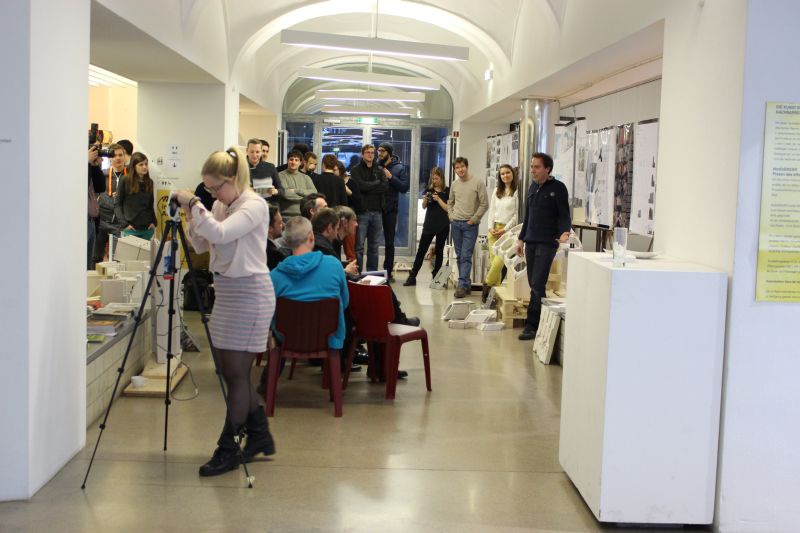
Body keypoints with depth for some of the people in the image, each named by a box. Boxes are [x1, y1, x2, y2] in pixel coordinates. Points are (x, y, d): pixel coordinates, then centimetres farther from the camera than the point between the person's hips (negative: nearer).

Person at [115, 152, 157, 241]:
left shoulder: (149, 182, 10)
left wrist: (153, 222, 4)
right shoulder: (125, 181, -2)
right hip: (131, 229, -4)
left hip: (147, 229, 4)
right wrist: (124, 223, -11)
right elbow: (117, 203, -2)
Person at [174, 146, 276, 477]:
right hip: (226, 293, 9)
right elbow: (201, 244, 13)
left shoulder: (254, 206, -14)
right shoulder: (220, 206, 11)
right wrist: (190, 214, -1)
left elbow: (220, 232, -29)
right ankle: (260, 437, 27)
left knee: (236, 373, -4)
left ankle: (227, 450, 6)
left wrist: (194, 204, -19)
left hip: (249, 293, -9)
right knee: (232, 371, 12)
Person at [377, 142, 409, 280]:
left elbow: (404, 188, -7)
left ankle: (388, 271, 16)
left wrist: (391, 177, -14)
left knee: (389, 242, 8)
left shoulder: (399, 168, 0)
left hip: (390, 209, -1)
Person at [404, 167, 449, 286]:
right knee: (421, 250, 0)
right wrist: (426, 198, -9)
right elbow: (424, 207, 10)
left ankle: (436, 278, 11)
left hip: (442, 226, -3)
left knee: (439, 252, 5)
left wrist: (438, 199, -16)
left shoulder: (447, 191, -2)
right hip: (429, 225, 3)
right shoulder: (429, 189, 9)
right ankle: (412, 276, 1)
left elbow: (448, 209, -7)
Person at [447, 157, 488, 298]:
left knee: (466, 256, -11)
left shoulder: (478, 183, -6)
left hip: (470, 225, -5)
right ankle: (467, 283, 17)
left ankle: (462, 285, -13)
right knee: (459, 256, 9)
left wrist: (474, 219, -10)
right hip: (456, 224, 5)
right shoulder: (454, 184, 10)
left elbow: (484, 204, -7)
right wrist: (451, 216, 9)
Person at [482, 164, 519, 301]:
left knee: (499, 260, -15)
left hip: (508, 230, -6)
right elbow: (491, 210, 15)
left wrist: (505, 229, -11)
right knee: (493, 261, 1)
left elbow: (517, 214, -8)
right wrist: (491, 227, 1)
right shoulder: (497, 191, 15)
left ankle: (487, 285, -1)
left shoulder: (517, 192, -5)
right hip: (494, 229, 6)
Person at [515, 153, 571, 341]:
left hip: (547, 242, -7)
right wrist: (521, 239, 21)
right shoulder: (533, 186, 16)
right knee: (533, 284, 7)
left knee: (537, 285, -11)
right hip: (531, 241, 7)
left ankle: (532, 325, -8)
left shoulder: (558, 188, -6)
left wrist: (565, 232, -28)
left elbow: (564, 214, -9)